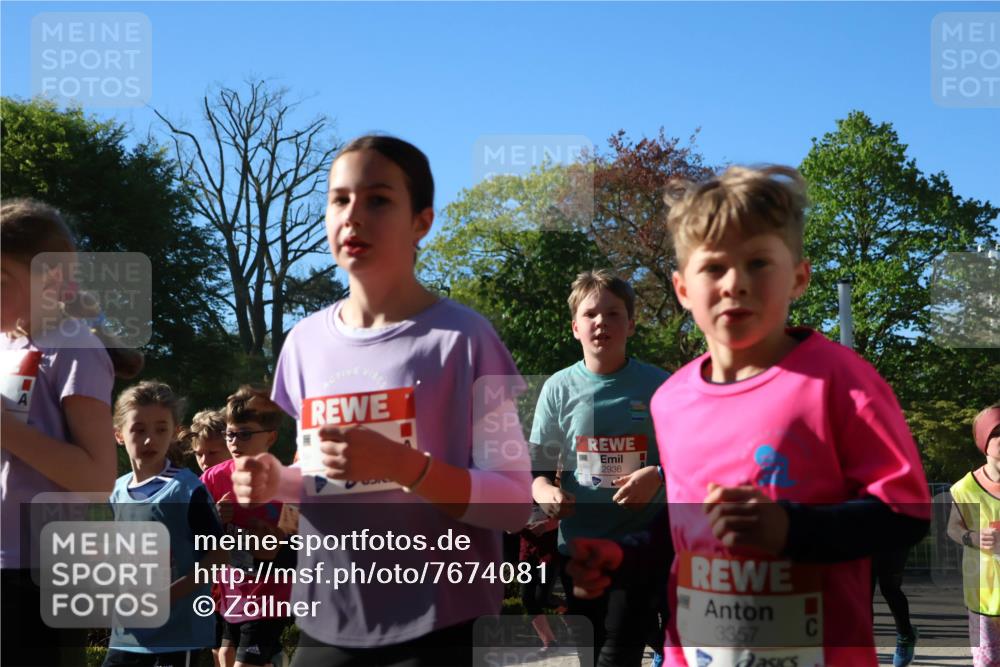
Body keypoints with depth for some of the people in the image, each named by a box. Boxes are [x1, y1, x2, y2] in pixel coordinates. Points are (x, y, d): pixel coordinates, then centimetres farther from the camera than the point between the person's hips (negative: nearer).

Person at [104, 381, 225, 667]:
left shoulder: (187, 488, -10)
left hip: (178, 631, -6)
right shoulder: (117, 491, 8)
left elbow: (217, 552, -11)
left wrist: (173, 592, -20)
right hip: (127, 631, 6)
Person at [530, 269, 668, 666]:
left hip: (641, 543, -2)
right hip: (579, 543, 2)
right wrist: (545, 492, -17)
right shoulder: (559, 388, 1)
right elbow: (537, 469, 5)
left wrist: (658, 475, -18)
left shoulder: (659, 386, -2)